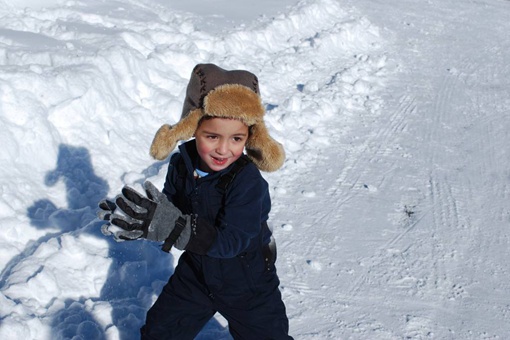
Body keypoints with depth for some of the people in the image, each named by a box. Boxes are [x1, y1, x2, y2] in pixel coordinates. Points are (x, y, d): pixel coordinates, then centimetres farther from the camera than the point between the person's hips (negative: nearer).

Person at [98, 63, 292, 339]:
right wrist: (138, 220, -25)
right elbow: (170, 213, -4)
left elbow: (230, 241, -35)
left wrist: (173, 226, -45)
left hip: (247, 286, -4)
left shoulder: (248, 180, -31)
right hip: (194, 274, 5)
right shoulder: (182, 165, -14)